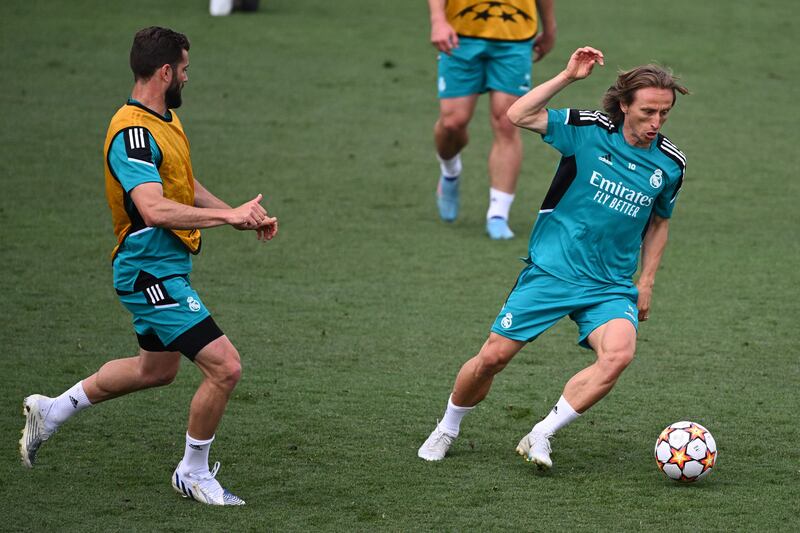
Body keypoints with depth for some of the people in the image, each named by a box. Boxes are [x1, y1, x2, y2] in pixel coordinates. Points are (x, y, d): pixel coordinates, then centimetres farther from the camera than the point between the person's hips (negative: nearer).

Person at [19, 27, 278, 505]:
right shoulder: (133, 132, -23)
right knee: (224, 366, -12)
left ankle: (52, 411, 39)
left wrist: (244, 217, 9)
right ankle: (194, 474, 7)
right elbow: (155, 209, -34)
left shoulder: (167, 119, 9)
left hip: (167, 269, 11)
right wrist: (229, 214, -33)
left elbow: (186, 187, 21)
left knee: (156, 369, 26)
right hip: (151, 272, -11)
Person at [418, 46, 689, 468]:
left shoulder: (670, 163, 1)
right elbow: (518, 116, -21)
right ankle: (447, 429, 27)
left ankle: (540, 437, -14)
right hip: (551, 270, -2)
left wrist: (646, 282, 12)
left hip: (610, 286, 2)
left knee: (619, 353, -26)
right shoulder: (589, 130, -10)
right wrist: (568, 77, -26)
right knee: (493, 357, -2)